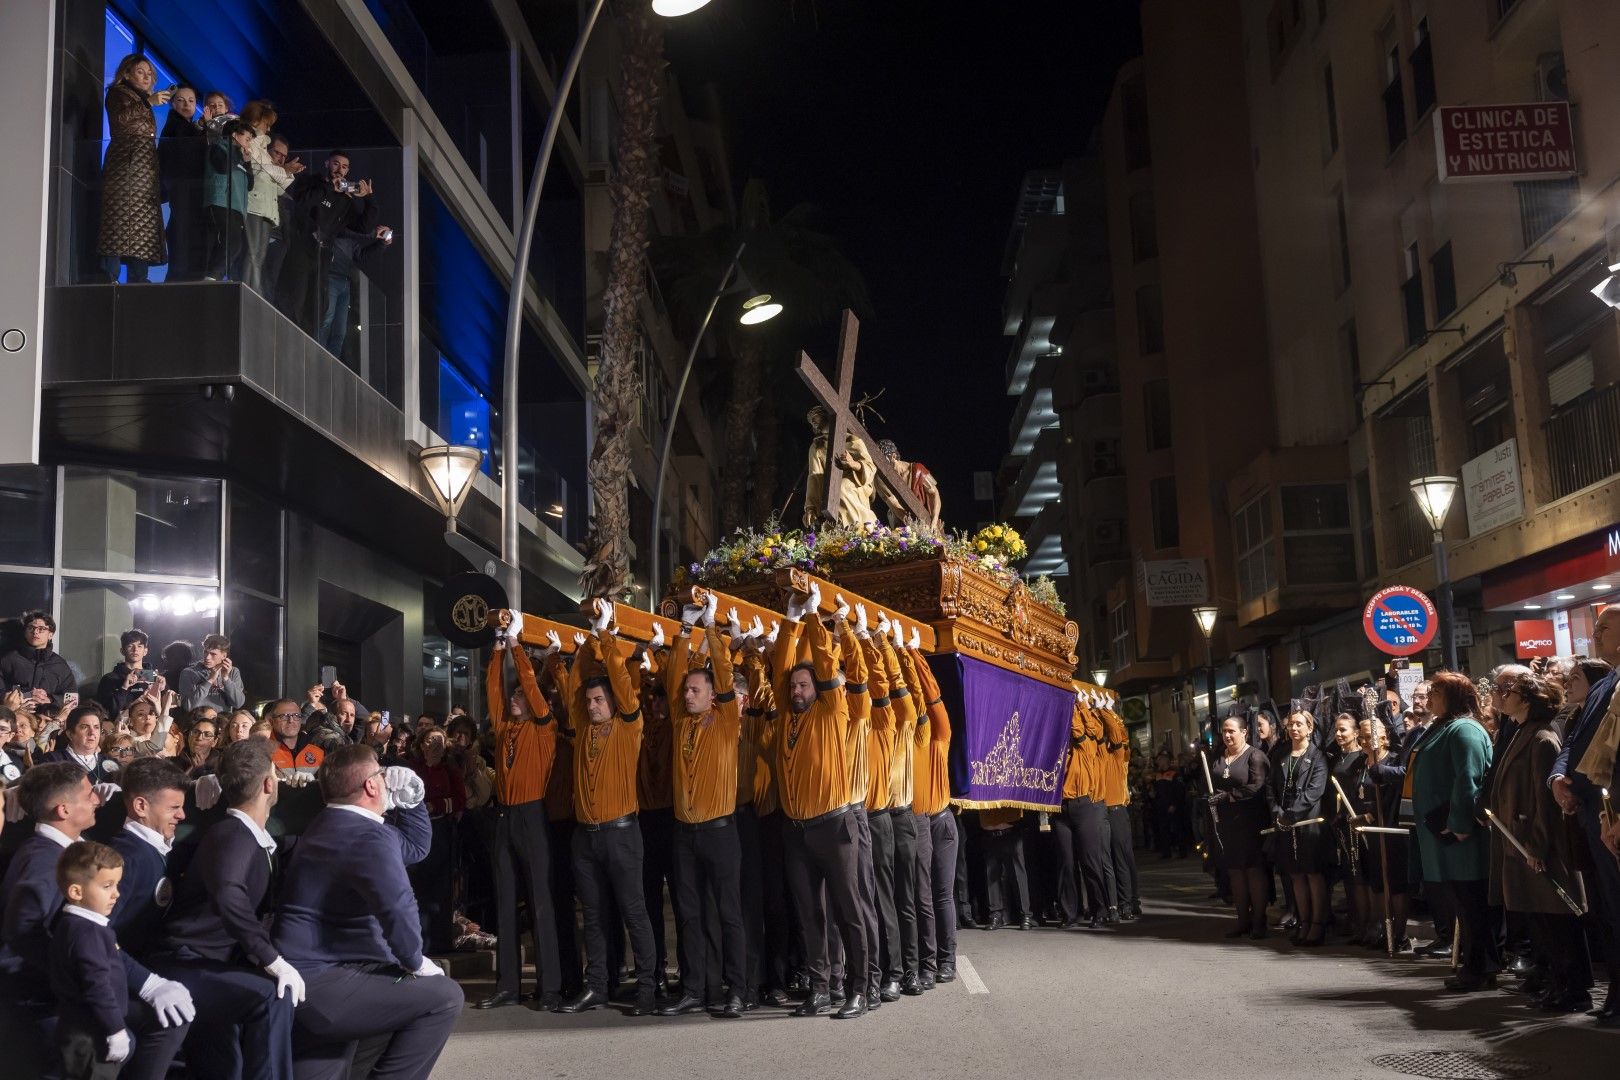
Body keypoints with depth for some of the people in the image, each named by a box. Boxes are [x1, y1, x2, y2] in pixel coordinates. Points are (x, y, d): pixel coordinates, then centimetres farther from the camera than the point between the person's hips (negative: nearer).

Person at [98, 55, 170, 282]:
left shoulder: (143, 101, 29)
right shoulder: (117, 92, 8)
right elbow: (120, 117, -13)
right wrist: (148, 102, -15)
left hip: (145, 167, 8)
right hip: (125, 163, -8)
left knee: (144, 225, -1)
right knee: (120, 219, -16)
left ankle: (138, 280, -5)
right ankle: (110, 277, -21)